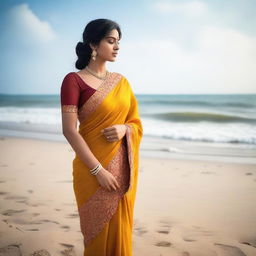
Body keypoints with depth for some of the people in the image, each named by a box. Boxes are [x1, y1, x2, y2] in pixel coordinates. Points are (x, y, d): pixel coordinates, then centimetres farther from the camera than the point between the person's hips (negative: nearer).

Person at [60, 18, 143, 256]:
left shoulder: (121, 81, 9)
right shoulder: (74, 80, -9)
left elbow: (136, 122, 14)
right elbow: (69, 131, -14)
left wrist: (124, 129, -9)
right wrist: (98, 170, -17)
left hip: (123, 168, 5)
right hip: (94, 170, -5)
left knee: (121, 230, 12)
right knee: (99, 233, 7)